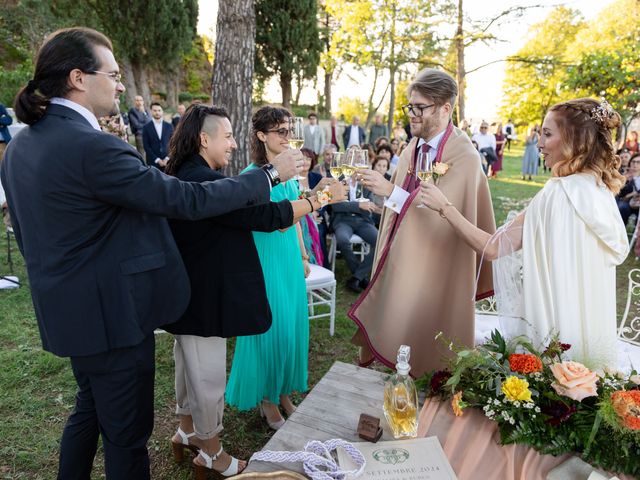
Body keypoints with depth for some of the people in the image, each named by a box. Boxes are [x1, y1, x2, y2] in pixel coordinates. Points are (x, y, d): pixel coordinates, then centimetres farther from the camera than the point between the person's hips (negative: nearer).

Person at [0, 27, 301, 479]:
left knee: (90, 408, 29)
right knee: (127, 431, 10)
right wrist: (271, 174, -14)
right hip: (111, 313, -9)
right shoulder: (93, 147, -24)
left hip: (68, 309, 9)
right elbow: (188, 199, -24)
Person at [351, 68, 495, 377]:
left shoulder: (464, 157, -15)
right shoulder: (412, 150, 7)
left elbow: (444, 214, -25)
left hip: (432, 274, -6)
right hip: (400, 264, 7)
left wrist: (391, 191, -28)